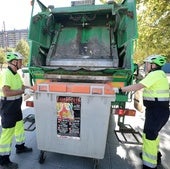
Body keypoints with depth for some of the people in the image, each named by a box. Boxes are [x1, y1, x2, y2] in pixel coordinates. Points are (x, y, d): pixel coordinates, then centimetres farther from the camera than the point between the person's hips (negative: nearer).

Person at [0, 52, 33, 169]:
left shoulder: (16, 74, 7)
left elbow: (20, 86, 17)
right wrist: (22, 91, -22)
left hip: (16, 106, 10)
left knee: (19, 126, 22)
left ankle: (20, 147, 43)